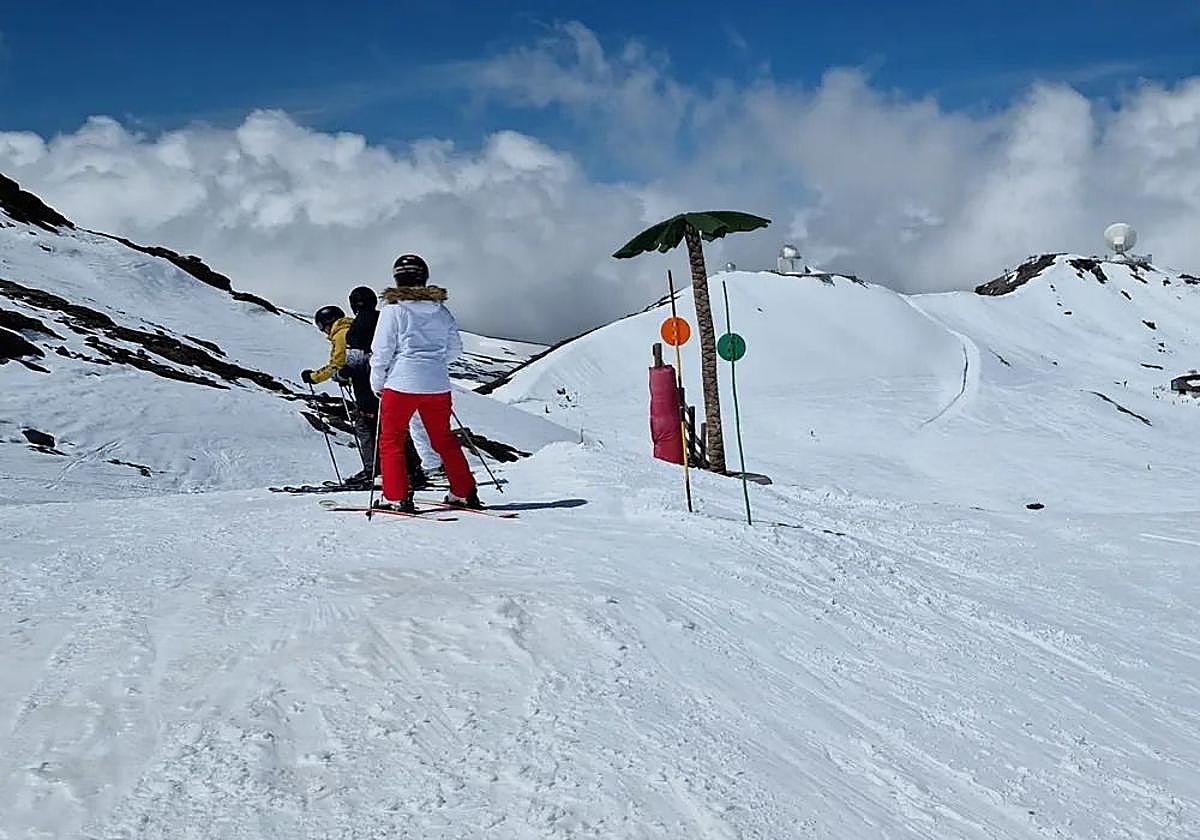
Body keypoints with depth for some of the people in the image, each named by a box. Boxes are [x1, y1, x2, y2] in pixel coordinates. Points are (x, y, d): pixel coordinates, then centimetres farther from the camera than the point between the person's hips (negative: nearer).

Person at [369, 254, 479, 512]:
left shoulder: (393, 311, -8)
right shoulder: (441, 311, 6)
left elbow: (381, 352, -6)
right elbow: (455, 349, 14)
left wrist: (377, 384, 6)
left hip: (402, 384, -4)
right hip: (438, 385, 5)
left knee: (391, 440, 8)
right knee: (444, 439, 17)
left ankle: (397, 498, 2)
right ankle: (464, 494, 19)